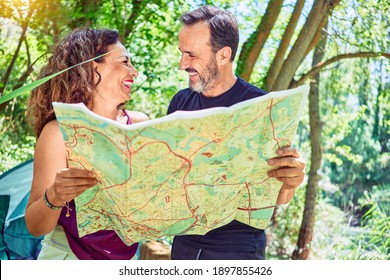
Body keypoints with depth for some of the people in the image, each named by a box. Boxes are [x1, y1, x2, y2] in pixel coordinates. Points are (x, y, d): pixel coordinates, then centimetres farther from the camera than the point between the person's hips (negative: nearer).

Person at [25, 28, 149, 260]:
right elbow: (36, 227, -16)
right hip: (69, 258, -4)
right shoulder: (60, 133, -17)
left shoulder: (140, 124, -6)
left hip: (126, 257, 4)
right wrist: (54, 197, -35)